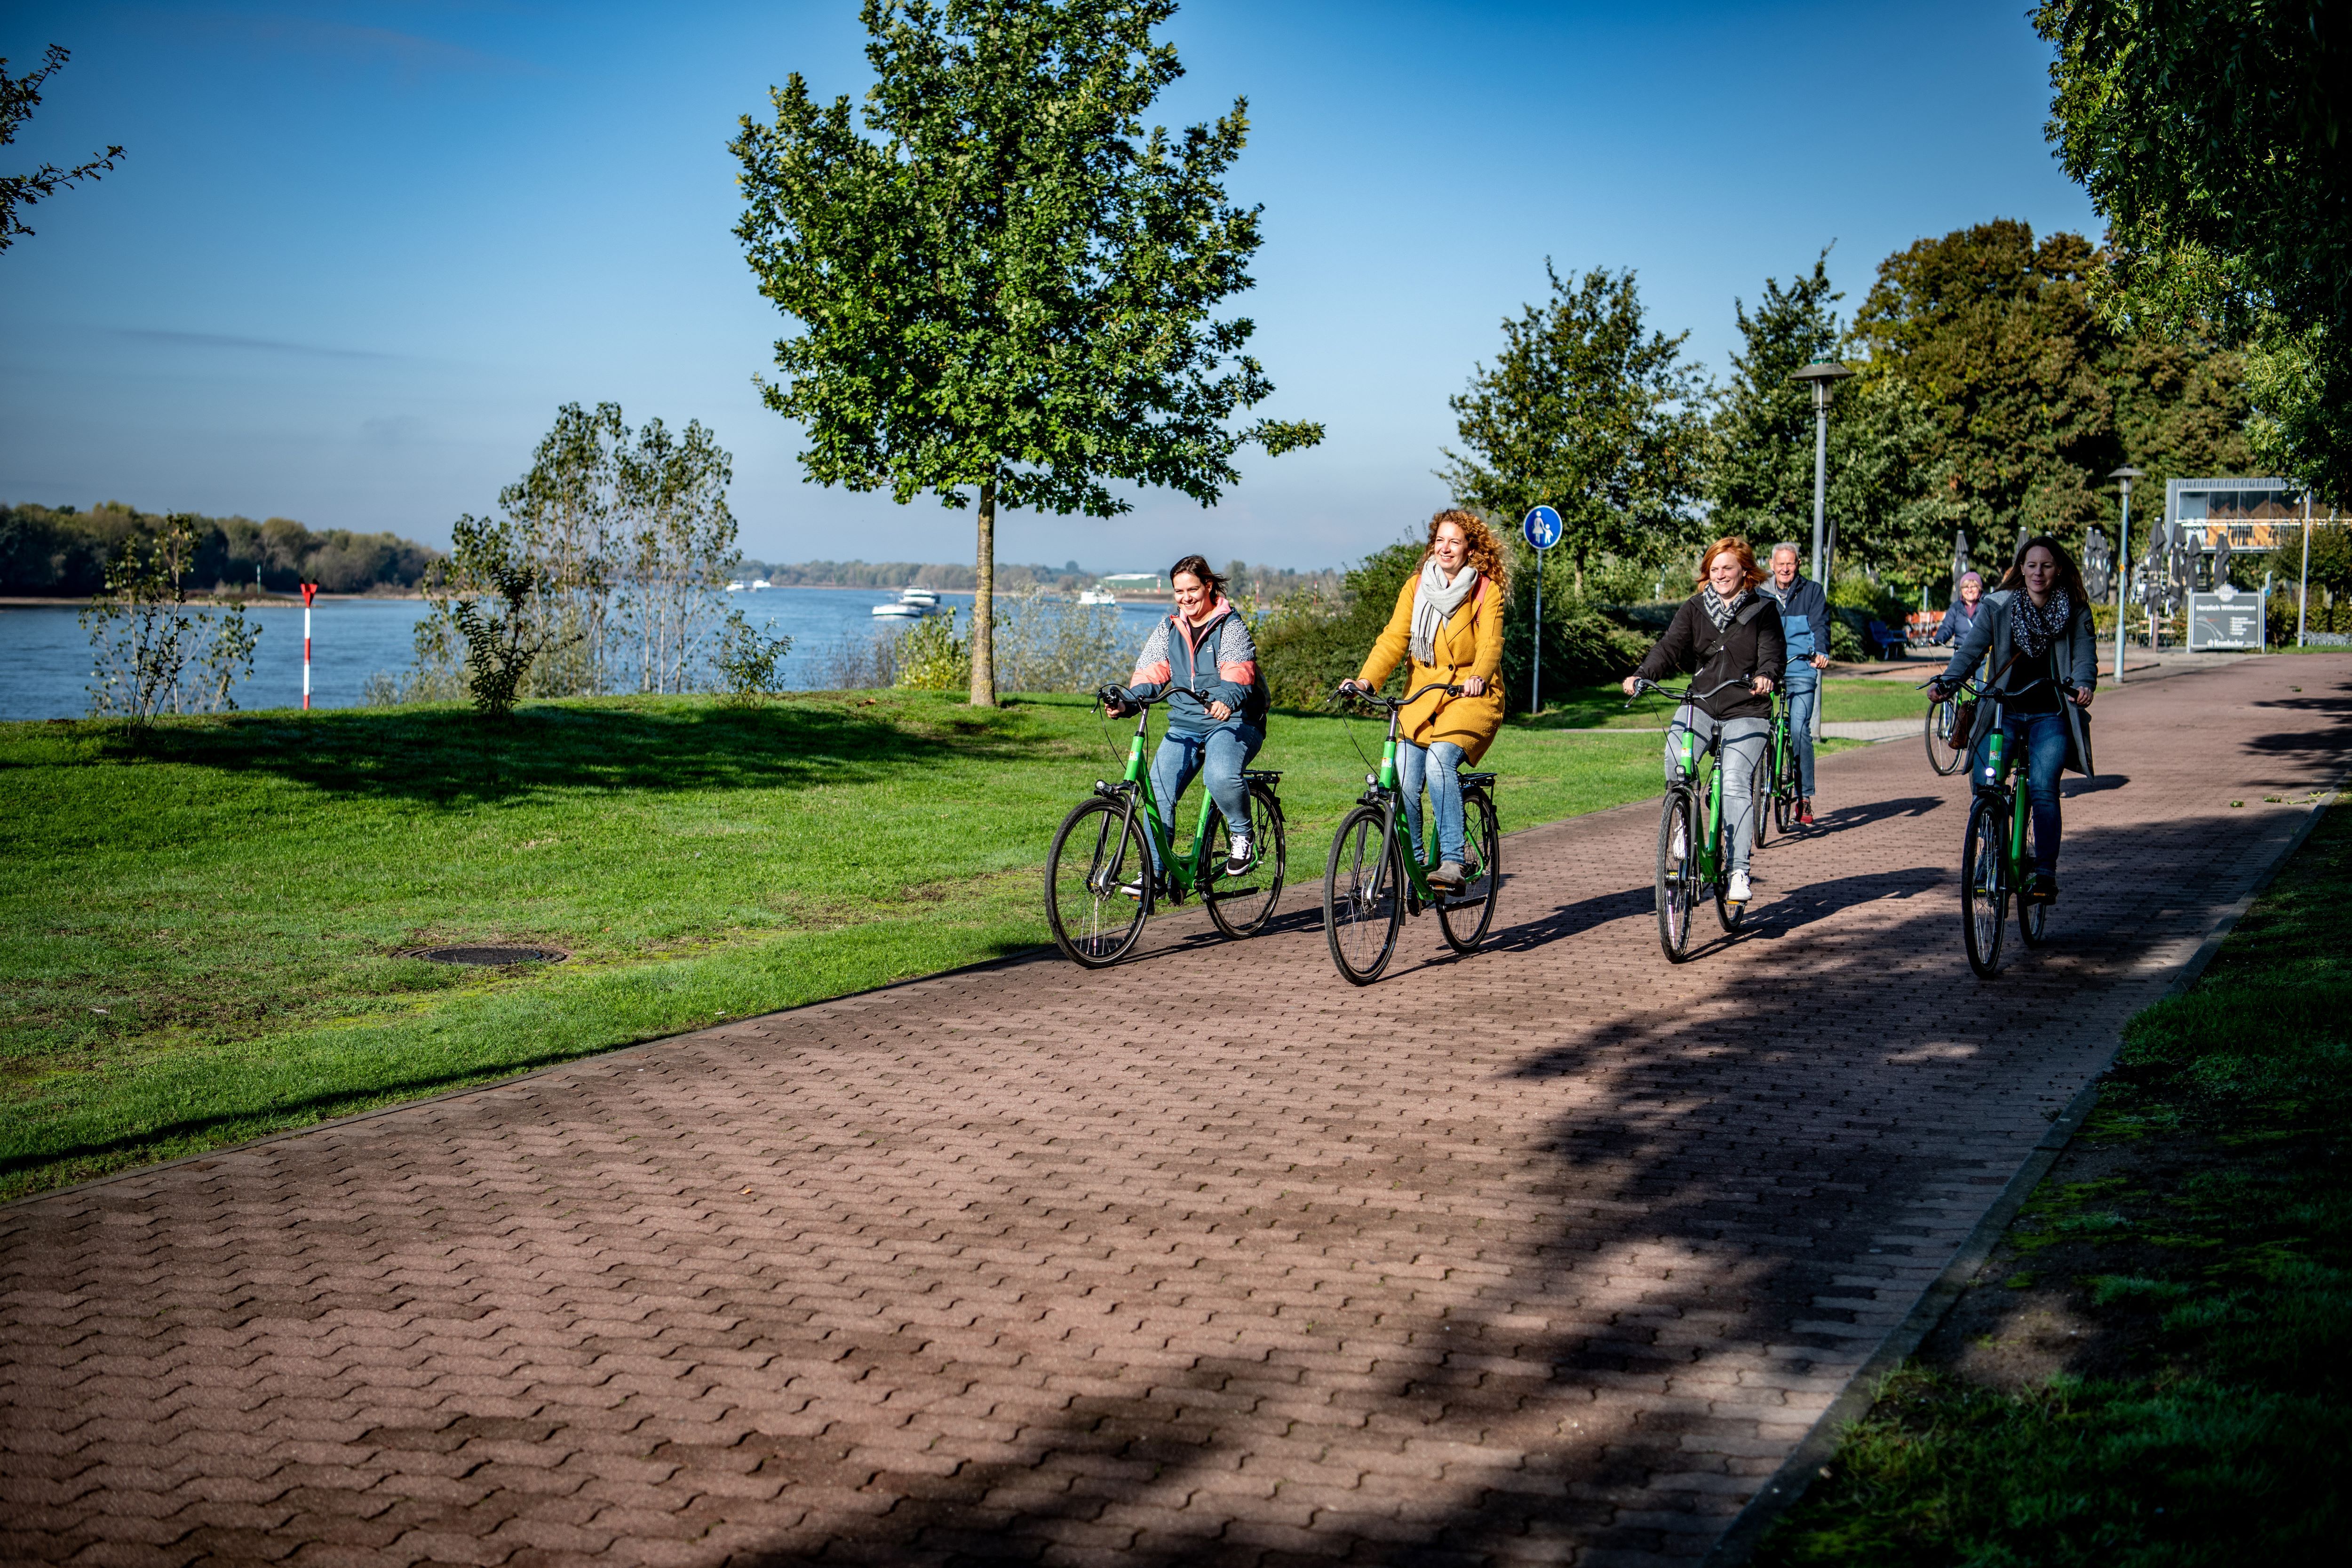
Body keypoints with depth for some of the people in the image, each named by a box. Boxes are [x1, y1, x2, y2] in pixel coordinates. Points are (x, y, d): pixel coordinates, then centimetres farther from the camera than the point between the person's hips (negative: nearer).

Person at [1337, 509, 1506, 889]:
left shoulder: (1487, 591, -3)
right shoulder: (1416, 588, 6)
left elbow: (1491, 643, -17)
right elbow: (1394, 638, -4)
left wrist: (1479, 677, -39)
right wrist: (1365, 680, -20)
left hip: (1472, 697, -4)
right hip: (1423, 697, 4)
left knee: (1440, 758, -30)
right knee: (1403, 779, -12)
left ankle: (1453, 862, -28)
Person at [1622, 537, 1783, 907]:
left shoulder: (1763, 610, 4)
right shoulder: (1693, 609, 9)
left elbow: (1774, 651, -7)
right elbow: (1670, 646, -4)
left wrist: (1764, 675, -31)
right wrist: (1641, 675, -23)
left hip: (1746, 712, -2)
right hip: (1700, 703, 2)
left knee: (1735, 782, -19)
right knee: (1675, 763, -23)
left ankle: (1739, 870, -17)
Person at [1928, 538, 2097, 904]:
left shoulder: (2075, 612, 4)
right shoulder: (1998, 606, 3)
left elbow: (2084, 655, -4)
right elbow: (1972, 648, -6)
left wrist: (2083, 685, -27)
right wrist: (1946, 682, -24)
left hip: (2050, 715, -1)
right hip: (2003, 710, 1)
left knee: (2042, 789, -19)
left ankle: (2045, 874, -11)